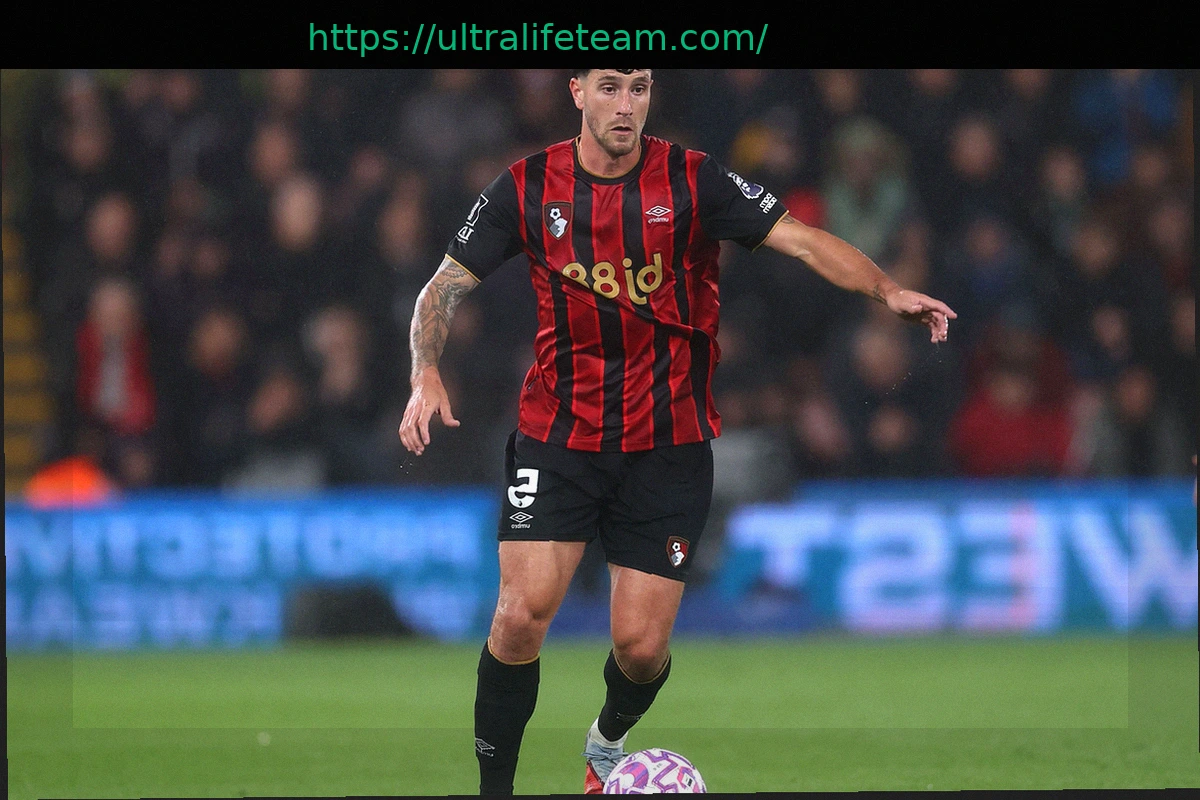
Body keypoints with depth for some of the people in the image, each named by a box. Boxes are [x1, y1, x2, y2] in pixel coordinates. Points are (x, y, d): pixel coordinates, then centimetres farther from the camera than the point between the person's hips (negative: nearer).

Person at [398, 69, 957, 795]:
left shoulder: (693, 181, -6)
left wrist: (887, 289, -28)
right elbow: (447, 285, 4)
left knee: (642, 646, -1)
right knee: (522, 617, -15)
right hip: (558, 436, 0)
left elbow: (801, 239, -12)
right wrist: (427, 375, -13)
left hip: (668, 448, 0)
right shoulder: (529, 188, -3)